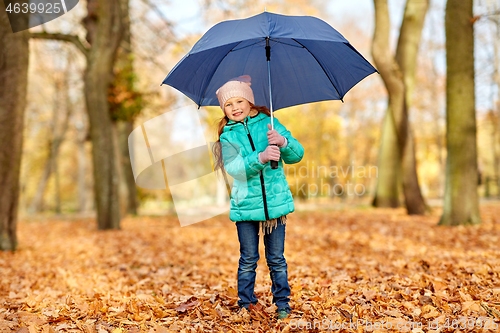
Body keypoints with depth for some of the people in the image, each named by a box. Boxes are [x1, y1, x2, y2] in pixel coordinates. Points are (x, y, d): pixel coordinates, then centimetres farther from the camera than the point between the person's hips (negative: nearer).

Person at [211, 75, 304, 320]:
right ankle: (245, 304, 22)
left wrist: (283, 142, -22)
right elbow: (234, 167, -14)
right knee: (248, 260, 8)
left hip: (275, 202, 0)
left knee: (277, 259, 9)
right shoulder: (227, 136, 3)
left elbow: (297, 155, -1)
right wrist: (260, 158, -30)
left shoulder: (269, 123, 3)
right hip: (245, 205, 0)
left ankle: (282, 303, 22)